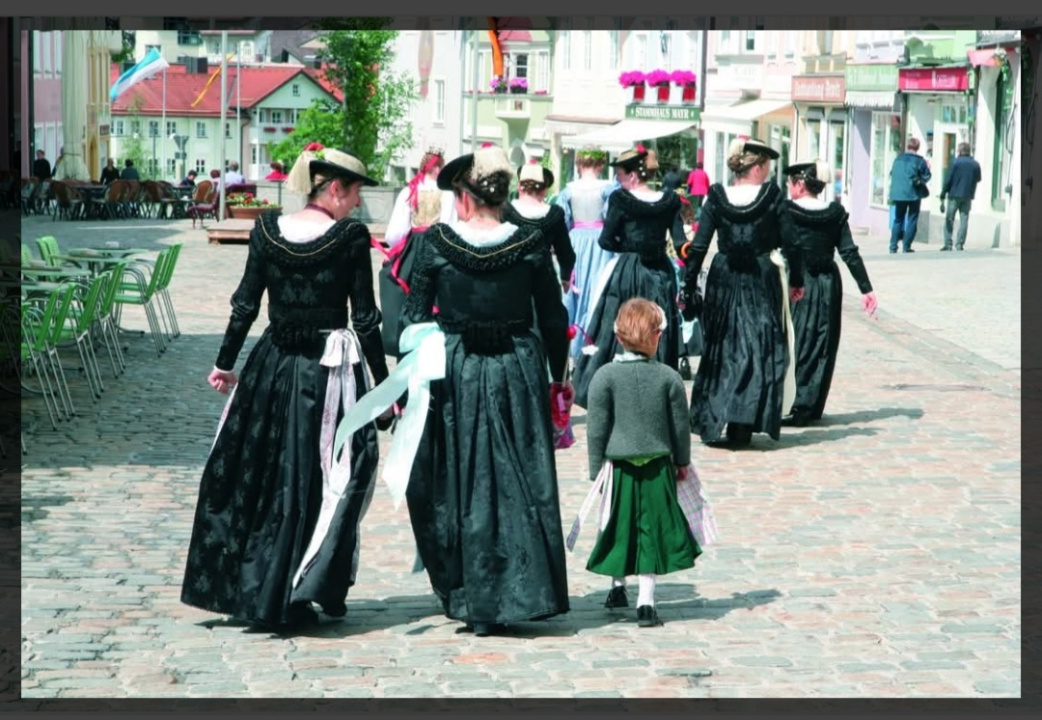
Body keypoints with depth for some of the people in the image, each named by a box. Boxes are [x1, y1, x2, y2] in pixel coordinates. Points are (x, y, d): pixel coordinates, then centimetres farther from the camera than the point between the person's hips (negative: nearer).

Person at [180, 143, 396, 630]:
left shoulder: (267, 230, 1)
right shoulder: (351, 237, -9)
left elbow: (245, 305, 3)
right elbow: (365, 319, -8)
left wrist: (225, 363, 14)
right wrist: (384, 384, -1)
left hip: (273, 365, 4)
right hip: (330, 367, -4)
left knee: (257, 475, 15)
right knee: (316, 479, 5)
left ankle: (245, 586, 21)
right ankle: (294, 594, 5)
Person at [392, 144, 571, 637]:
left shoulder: (437, 243, -6)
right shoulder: (530, 244, -4)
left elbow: (414, 317, -2)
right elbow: (553, 319, 2)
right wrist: (558, 377, 14)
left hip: (455, 374, -1)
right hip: (519, 372, 1)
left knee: (459, 484, 10)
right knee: (520, 484, 8)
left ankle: (469, 599, 15)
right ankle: (520, 594, 8)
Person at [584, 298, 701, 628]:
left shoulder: (605, 376, -9)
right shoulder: (669, 377, -5)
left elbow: (596, 429, -6)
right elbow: (680, 426, 2)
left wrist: (596, 471, 2)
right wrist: (682, 462, 16)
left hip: (618, 467, 0)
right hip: (658, 468, 0)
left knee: (619, 530, 16)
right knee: (652, 530, 4)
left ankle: (617, 588, 31)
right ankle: (646, 602, 1)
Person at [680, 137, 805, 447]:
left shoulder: (717, 198, -1)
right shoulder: (772, 196, -6)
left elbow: (698, 247, -3)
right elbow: (789, 244, -3)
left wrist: (688, 288, 3)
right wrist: (797, 281, 9)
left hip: (723, 282, 2)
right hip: (762, 282, -2)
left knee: (720, 351, 13)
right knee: (759, 351, 3)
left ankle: (712, 422, 13)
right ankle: (742, 425, -3)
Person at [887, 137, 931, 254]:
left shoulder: (898, 158, 3)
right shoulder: (919, 161, -9)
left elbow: (892, 174, 8)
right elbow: (926, 177, -5)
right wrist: (927, 168, 12)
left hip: (898, 193, 4)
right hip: (914, 194, -4)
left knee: (898, 219, 13)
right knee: (912, 220, 4)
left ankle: (893, 246, 8)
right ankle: (906, 246, -1)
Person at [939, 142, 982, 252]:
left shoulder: (956, 162, -6)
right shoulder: (976, 165, 5)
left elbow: (948, 180, -8)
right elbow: (978, 179, 14)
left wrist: (943, 195, -5)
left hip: (954, 195, -3)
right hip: (968, 197, 3)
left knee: (949, 220, 4)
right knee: (964, 221, 5)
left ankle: (948, 244, -2)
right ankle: (959, 244, 0)